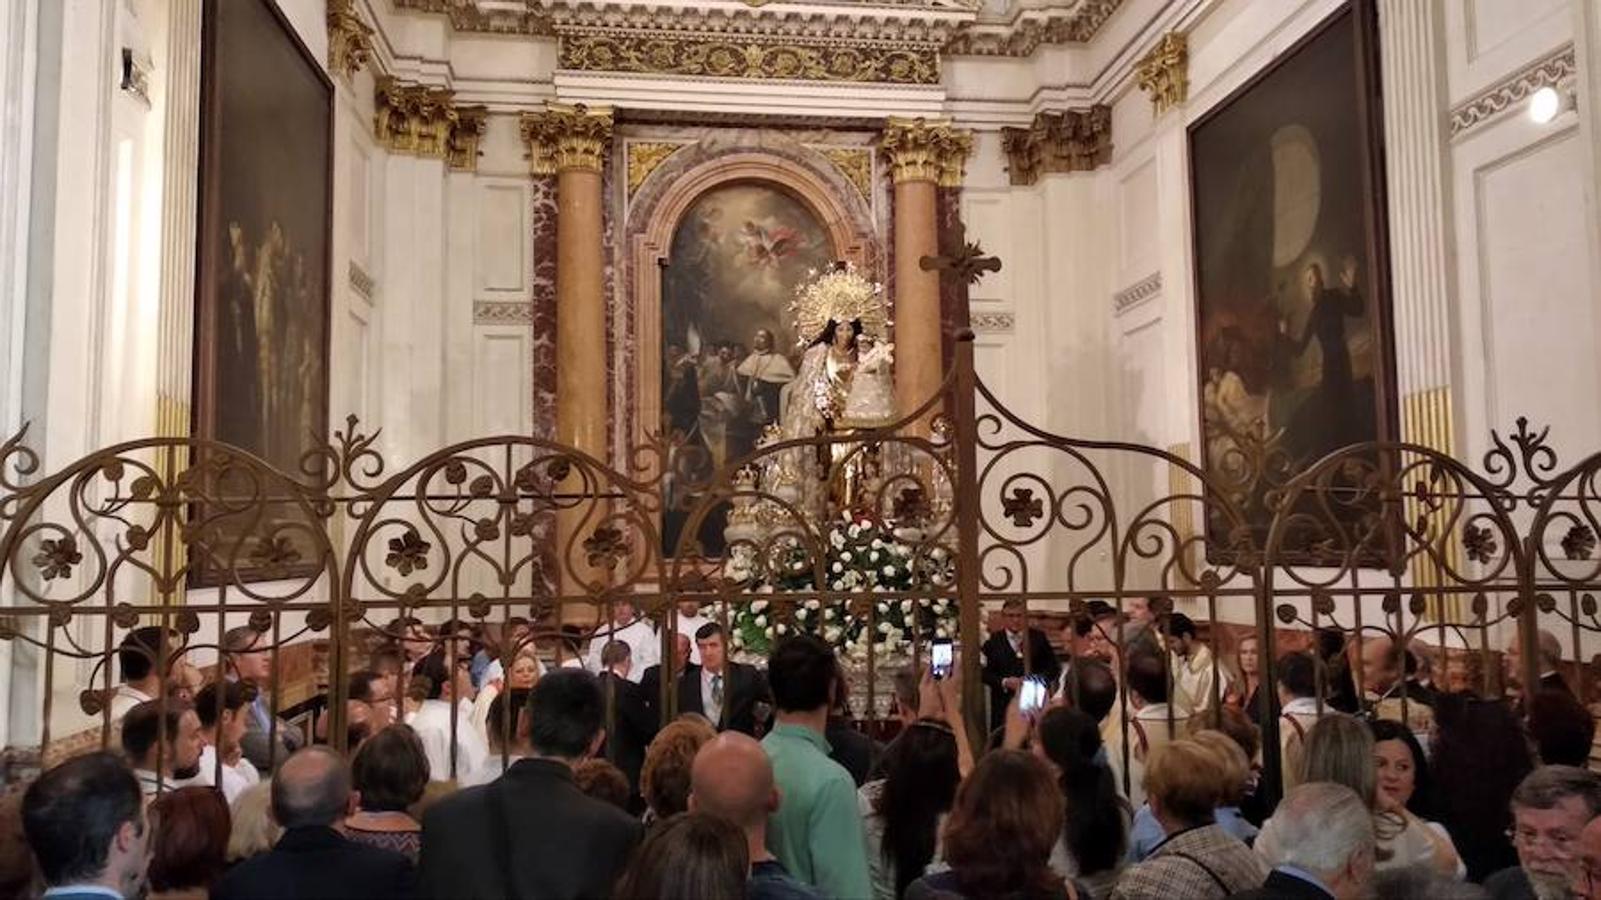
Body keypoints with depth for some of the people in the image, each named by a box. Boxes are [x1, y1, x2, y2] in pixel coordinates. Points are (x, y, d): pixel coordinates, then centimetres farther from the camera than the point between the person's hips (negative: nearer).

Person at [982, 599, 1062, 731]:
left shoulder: (1038, 637, 9)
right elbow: (985, 673, 3)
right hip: (1003, 704, 0)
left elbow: (1054, 668, 8)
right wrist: (1004, 682, -13)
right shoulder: (993, 641, 7)